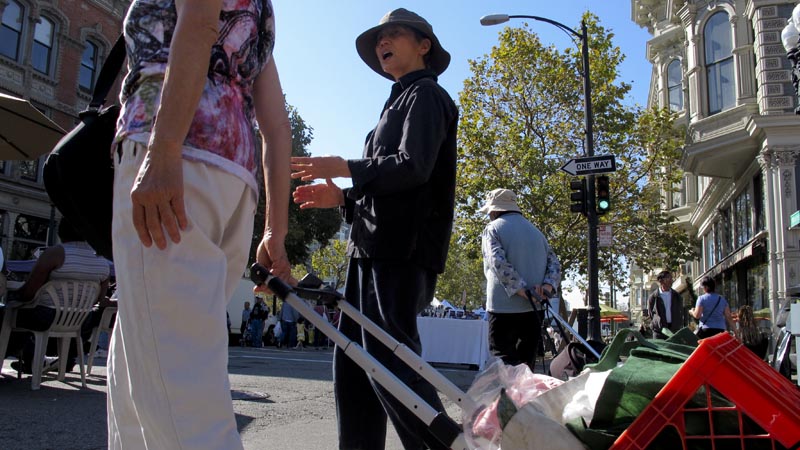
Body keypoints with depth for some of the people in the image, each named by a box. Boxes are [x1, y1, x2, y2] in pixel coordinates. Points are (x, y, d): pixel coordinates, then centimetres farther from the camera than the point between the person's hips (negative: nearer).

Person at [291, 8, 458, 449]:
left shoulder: (425, 94, 2)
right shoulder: (398, 103, 28)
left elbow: (412, 167, -13)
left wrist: (346, 169, -6)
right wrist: (342, 197, 13)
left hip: (400, 251, -9)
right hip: (373, 249, 10)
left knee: (388, 359, -12)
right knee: (352, 363, 8)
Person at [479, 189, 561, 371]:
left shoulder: (493, 229, 0)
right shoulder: (536, 231, 20)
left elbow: (498, 262, -16)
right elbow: (554, 262, 9)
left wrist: (520, 289, -18)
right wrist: (548, 284, -6)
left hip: (504, 307, -5)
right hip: (533, 309, 6)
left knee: (503, 358, -3)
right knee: (526, 362, 13)